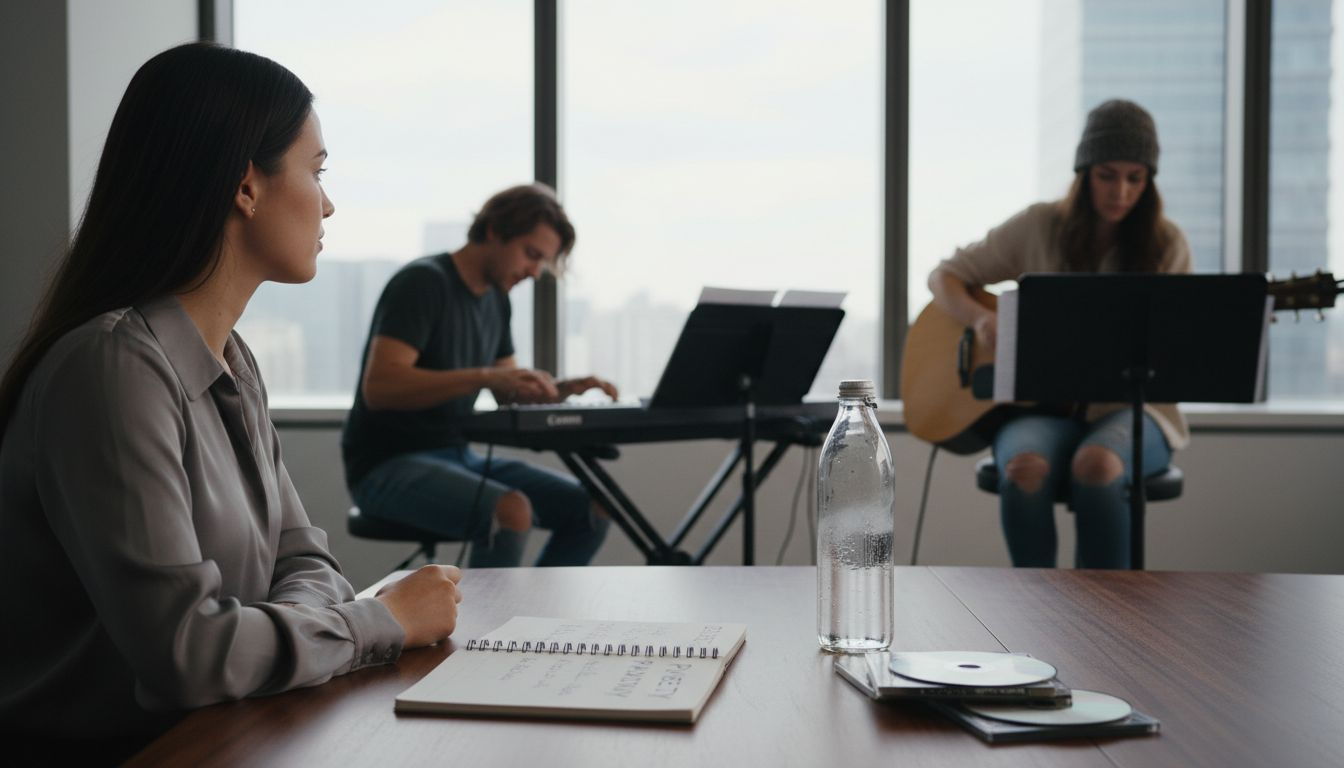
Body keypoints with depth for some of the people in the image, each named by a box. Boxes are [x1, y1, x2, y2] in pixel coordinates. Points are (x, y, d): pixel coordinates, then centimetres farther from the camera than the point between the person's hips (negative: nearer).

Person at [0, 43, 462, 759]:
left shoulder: (233, 363, 9)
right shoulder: (114, 367, -20)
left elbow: (302, 559, 12)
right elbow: (181, 651, -26)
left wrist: (295, 621, -11)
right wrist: (386, 619, -13)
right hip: (109, 747, -8)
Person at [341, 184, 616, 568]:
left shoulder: (496, 299, 11)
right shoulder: (422, 283, -14)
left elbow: (509, 392, 20)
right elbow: (378, 387, -26)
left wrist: (565, 388, -1)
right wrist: (484, 376, -35)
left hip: (458, 456, 8)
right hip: (388, 465, -8)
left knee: (592, 508, -5)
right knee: (511, 512, -33)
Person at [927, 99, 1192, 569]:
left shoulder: (1166, 246, 5)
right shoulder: (1040, 227, 5)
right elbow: (943, 276, 10)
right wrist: (982, 320, -10)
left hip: (1126, 406, 0)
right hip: (1043, 404, 1)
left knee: (1097, 464, -36)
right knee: (1024, 467, -34)